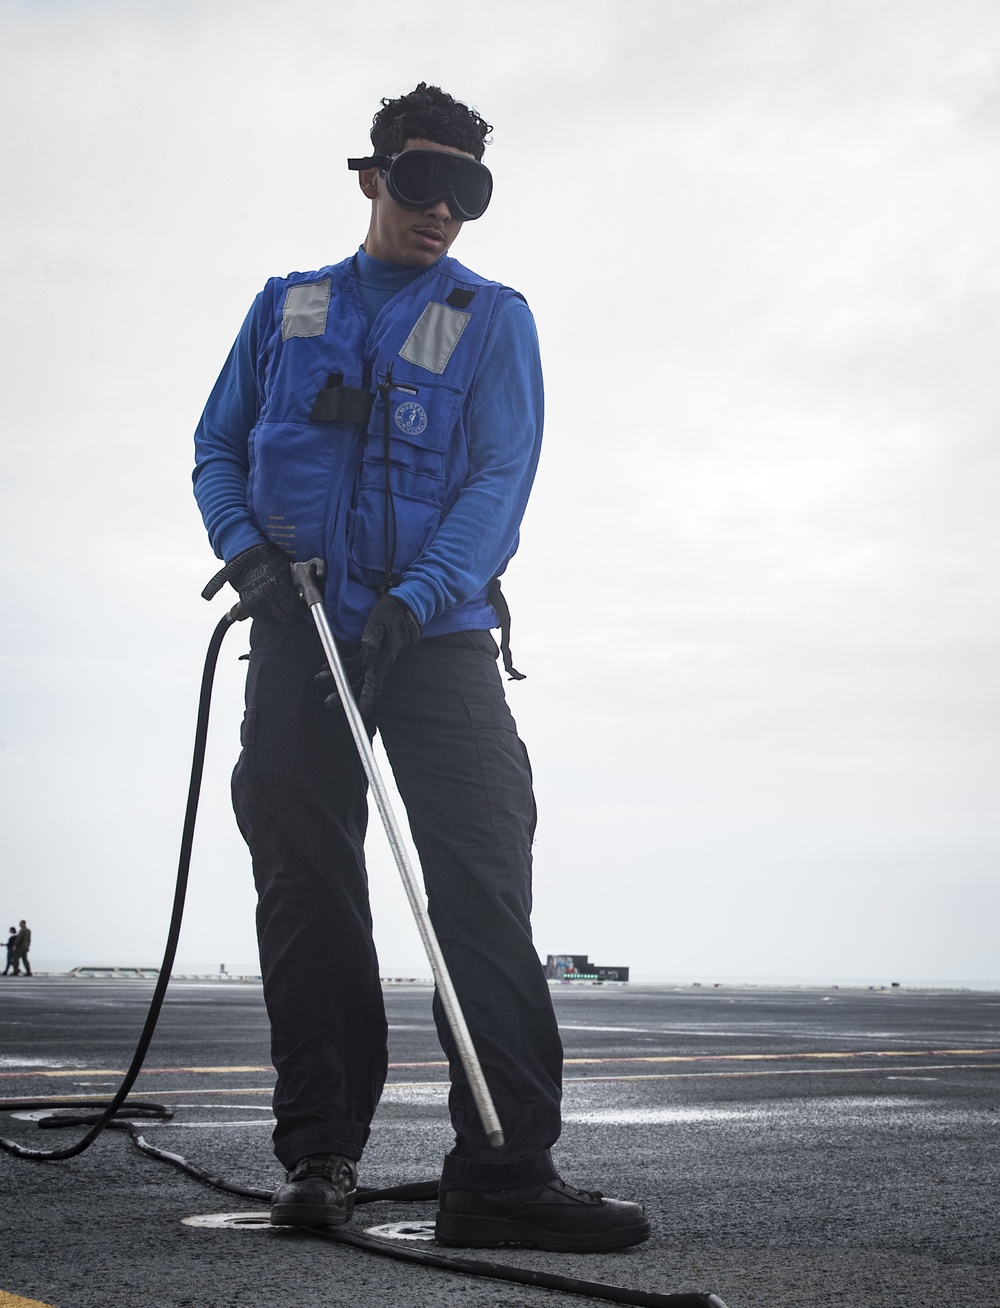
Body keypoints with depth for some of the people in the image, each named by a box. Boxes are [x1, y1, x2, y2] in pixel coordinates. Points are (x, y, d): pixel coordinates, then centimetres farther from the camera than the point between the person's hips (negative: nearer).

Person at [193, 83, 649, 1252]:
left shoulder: (493, 318, 9)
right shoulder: (286, 307, 16)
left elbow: (500, 477, -3)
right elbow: (218, 447, 17)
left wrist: (417, 599, -18)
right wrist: (243, 541, -5)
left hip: (439, 635, -2)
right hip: (298, 633, 2)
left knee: (485, 884, -12)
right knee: (305, 893, 1)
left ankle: (504, 1169, -14)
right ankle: (318, 1155, 9)